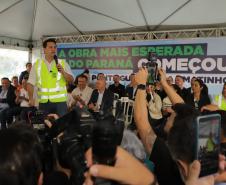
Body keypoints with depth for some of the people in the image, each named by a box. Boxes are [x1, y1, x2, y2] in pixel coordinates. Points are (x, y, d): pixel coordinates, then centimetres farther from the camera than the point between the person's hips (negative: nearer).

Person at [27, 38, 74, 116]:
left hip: (60, 101, -1)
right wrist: (31, 98, -7)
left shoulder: (63, 63, 7)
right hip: (43, 102, 1)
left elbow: (71, 80, 3)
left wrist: (63, 72, -14)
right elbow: (31, 83, 6)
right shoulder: (37, 64, 8)